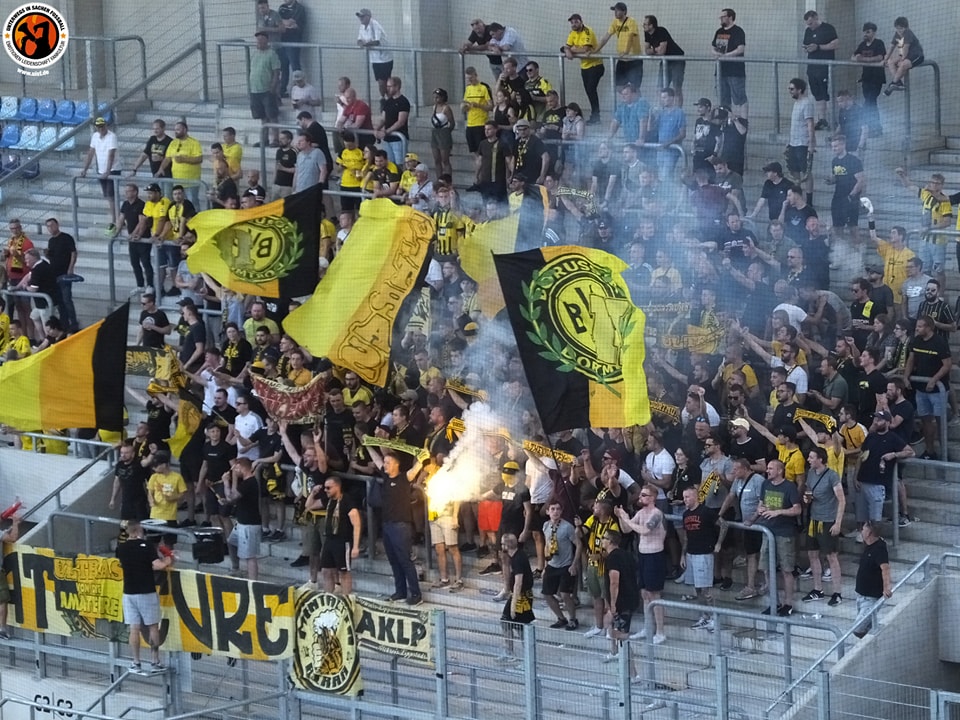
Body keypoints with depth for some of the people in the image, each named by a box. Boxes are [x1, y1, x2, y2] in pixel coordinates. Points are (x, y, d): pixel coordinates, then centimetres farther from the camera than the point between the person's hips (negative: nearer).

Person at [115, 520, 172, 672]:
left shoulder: (121, 548, 2)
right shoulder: (147, 546, -10)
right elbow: (158, 566, -19)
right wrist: (167, 560, 2)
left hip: (129, 592, 3)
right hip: (147, 592, -3)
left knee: (134, 629, 5)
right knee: (153, 627, 6)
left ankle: (136, 663, 5)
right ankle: (155, 662, 6)